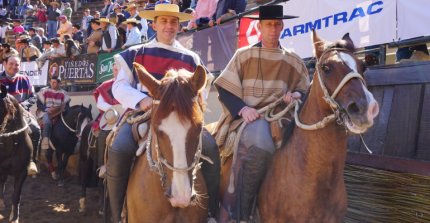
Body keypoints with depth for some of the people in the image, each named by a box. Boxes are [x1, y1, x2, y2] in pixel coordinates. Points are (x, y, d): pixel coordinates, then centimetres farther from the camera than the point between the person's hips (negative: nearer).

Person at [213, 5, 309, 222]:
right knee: (261, 146, -37)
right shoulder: (243, 55, 7)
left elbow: (305, 93, 17)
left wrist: (297, 96, -7)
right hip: (249, 116, -3)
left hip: (281, 116, 4)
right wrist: (242, 108, -16)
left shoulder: (294, 61, 14)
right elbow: (225, 90, 3)